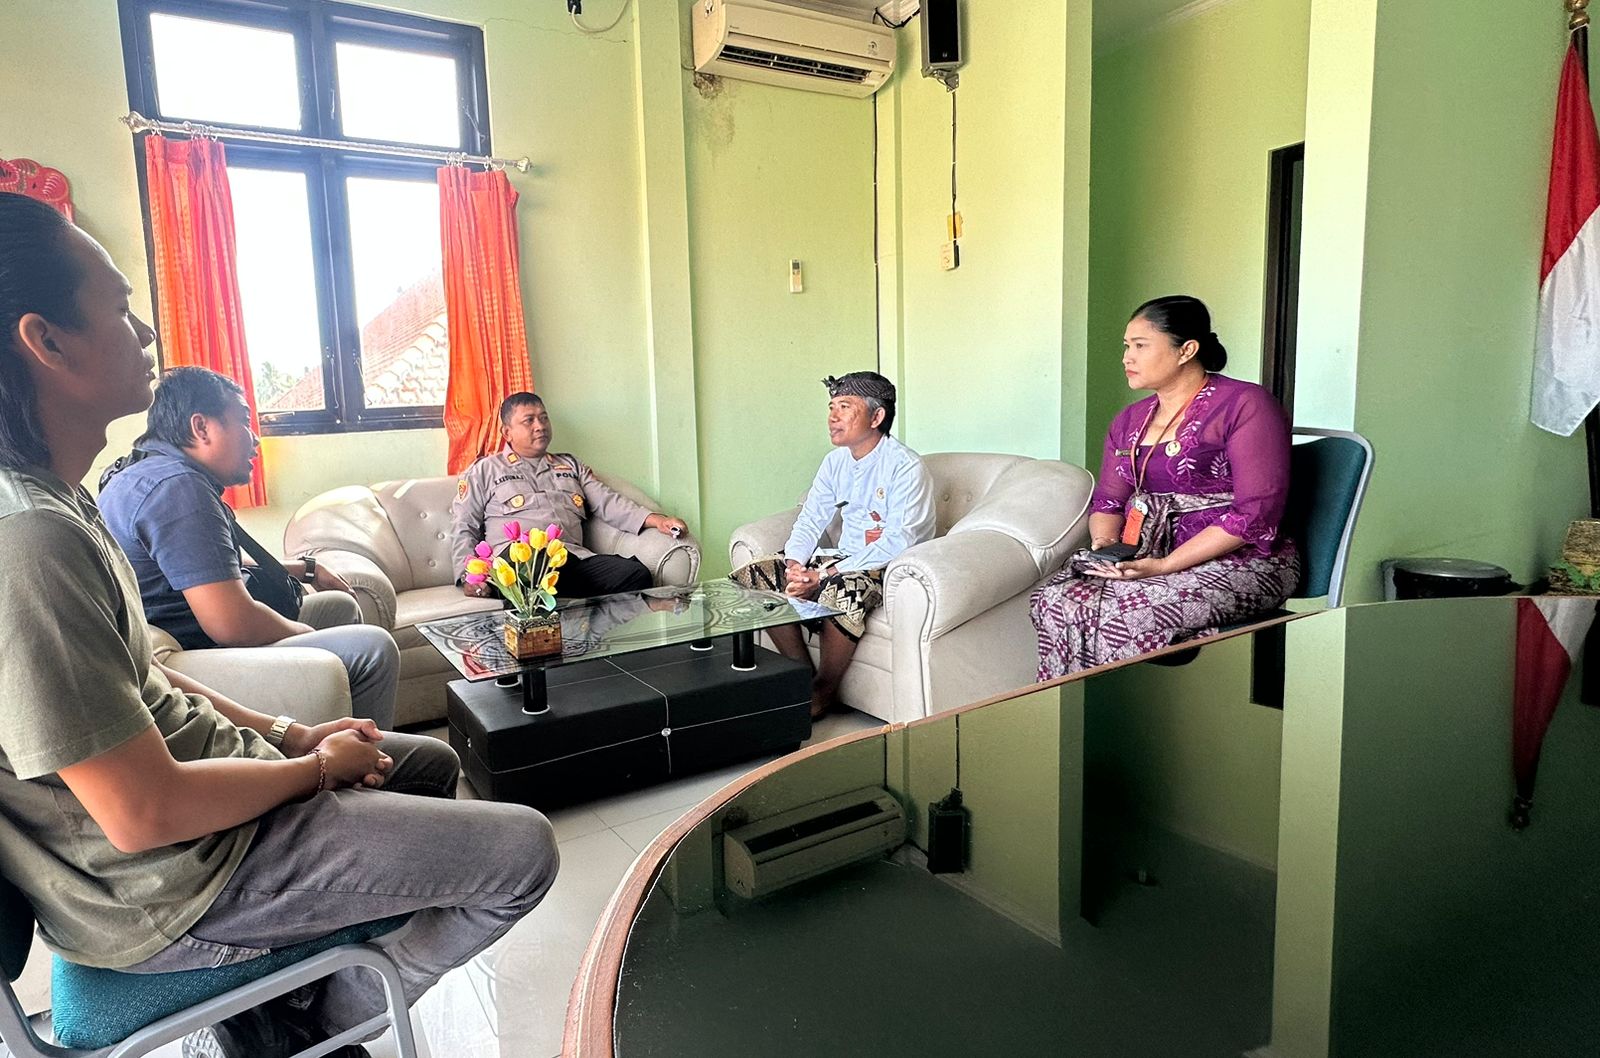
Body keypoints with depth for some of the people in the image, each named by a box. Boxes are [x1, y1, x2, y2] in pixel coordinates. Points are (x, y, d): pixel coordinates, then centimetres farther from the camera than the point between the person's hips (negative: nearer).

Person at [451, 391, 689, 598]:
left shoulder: (570, 464, 32)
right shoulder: (484, 471, 21)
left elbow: (607, 501, 20)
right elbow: (463, 528, 14)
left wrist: (655, 519, 1)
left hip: (575, 558, 4)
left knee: (637, 574, -25)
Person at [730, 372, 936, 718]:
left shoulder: (905, 466, -16)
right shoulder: (835, 461, 7)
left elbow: (897, 543, -23)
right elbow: (810, 521, 7)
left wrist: (824, 576, -27)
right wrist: (795, 565, -15)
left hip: (891, 566, -7)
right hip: (843, 557, 7)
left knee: (840, 590, -40)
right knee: (751, 576, -8)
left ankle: (823, 693, -15)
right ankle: (804, 675, -2)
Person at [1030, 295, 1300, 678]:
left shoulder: (1245, 405, -6)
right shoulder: (1130, 420, 17)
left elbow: (1256, 515, -14)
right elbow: (1108, 501, 19)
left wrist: (1165, 566, -19)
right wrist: (1104, 545, -6)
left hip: (1239, 561, -6)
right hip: (1138, 559, 6)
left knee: (1122, 614, -31)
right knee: (1053, 600, -22)